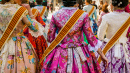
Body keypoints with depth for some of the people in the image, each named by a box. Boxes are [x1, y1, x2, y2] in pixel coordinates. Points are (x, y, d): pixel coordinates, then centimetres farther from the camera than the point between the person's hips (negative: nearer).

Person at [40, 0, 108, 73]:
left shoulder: (55, 16, -6)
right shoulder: (83, 16, -9)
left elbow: (50, 38, 0)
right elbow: (91, 37, -8)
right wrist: (102, 55, 1)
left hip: (61, 55, 1)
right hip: (79, 54, -1)